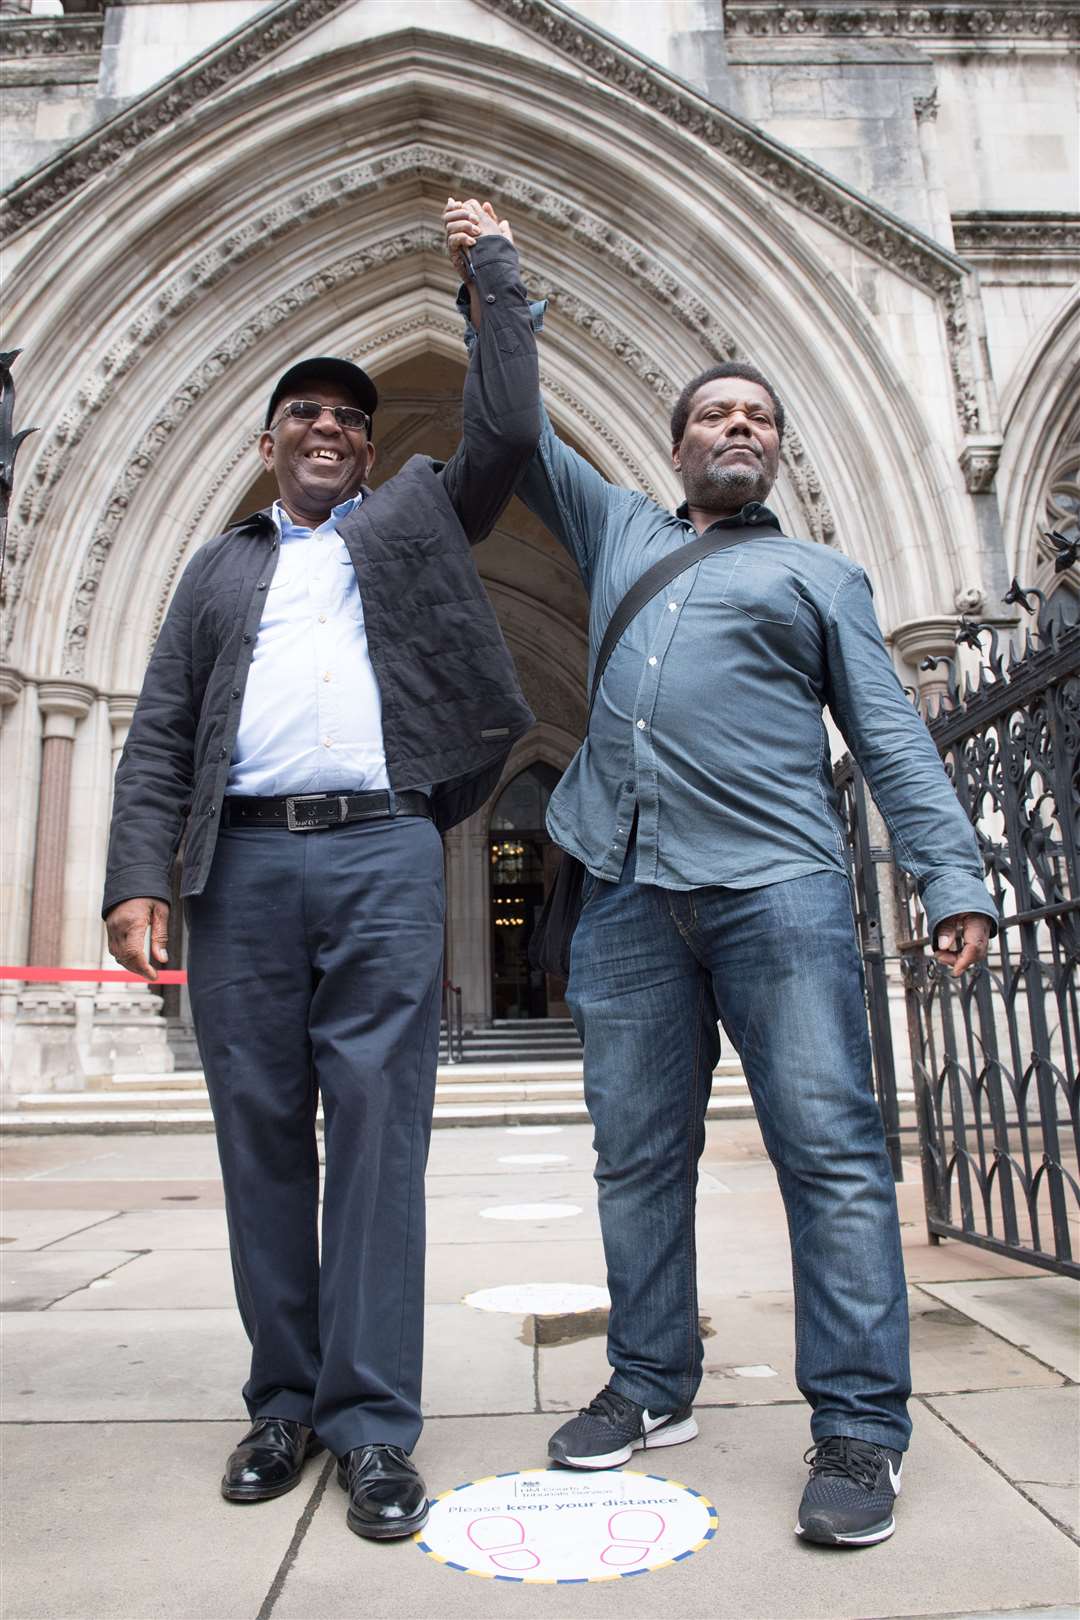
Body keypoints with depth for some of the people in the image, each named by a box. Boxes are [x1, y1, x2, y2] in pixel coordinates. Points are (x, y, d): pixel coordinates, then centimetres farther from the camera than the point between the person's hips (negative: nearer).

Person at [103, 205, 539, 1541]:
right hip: (241, 861, 2)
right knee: (260, 1132, 4)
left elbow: (506, 431, 10)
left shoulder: (416, 521, 21)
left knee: (378, 1129, -5)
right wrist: (138, 875, 1)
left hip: (383, 853, -2)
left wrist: (493, 270, 20)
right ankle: (285, 1403, 18)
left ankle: (372, 1424, 4)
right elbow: (161, 732, 14)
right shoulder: (220, 565, 23)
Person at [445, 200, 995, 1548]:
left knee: (830, 1148, -6)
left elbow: (892, 738, 8)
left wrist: (953, 879, -3)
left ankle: (859, 1429, 5)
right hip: (627, 891, 3)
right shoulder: (618, 532, 24)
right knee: (638, 1155, 7)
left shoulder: (820, 575, 16)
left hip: (774, 883, -2)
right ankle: (652, 1388, 22)